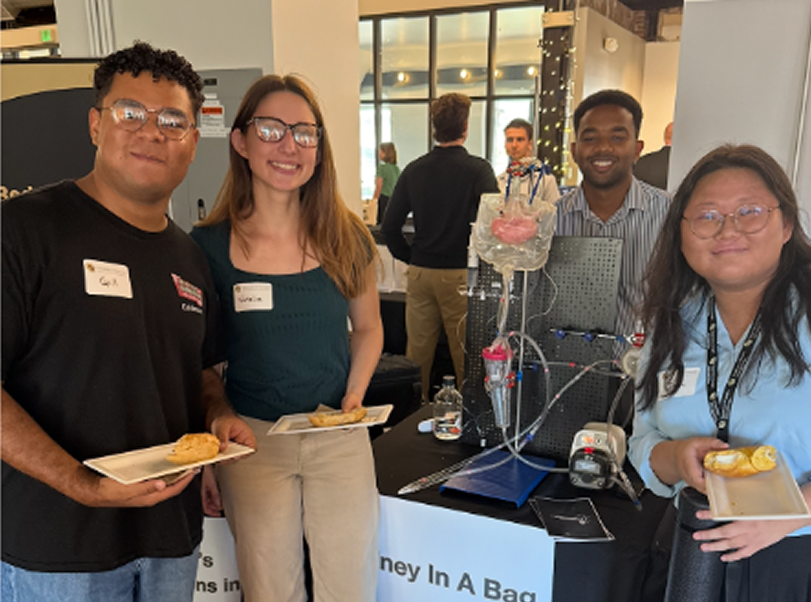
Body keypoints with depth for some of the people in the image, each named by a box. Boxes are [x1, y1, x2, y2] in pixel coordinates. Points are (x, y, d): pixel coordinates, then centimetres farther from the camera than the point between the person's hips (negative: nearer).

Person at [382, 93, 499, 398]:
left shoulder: (413, 170, 4)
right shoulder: (478, 169, -7)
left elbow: (390, 226, 3)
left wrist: (411, 258, 14)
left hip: (420, 272, 4)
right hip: (460, 273, -4)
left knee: (417, 353, 12)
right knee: (465, 355, 5)